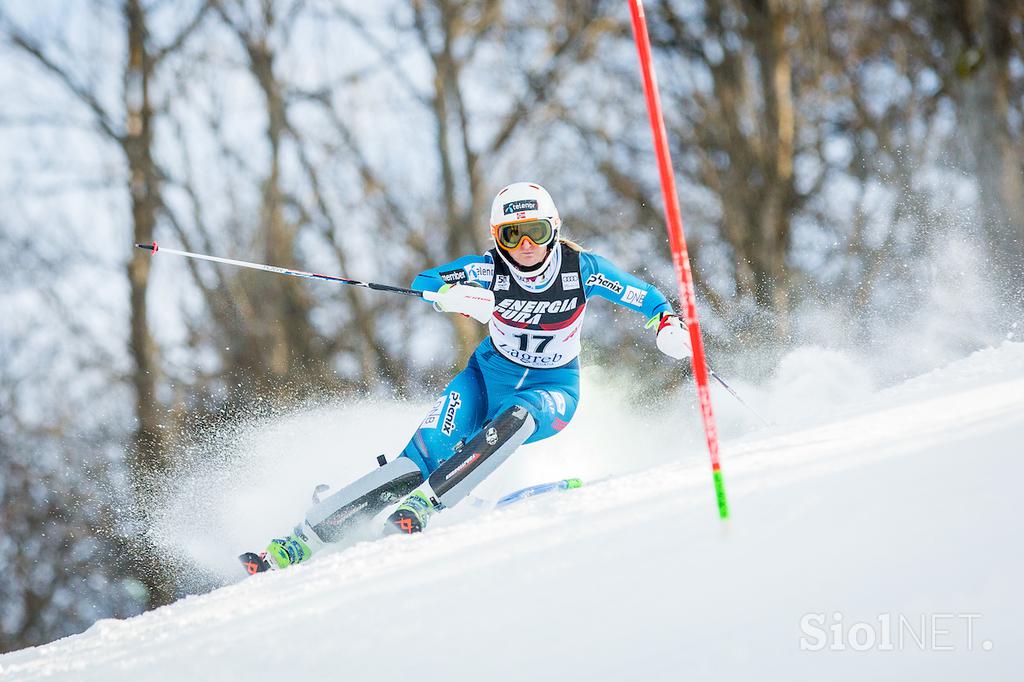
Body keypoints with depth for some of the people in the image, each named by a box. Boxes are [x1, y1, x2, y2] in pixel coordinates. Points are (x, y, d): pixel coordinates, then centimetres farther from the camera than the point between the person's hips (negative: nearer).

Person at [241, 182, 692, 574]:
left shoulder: (581, 269, -17)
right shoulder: (490, 269, -16)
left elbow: (645, 297, -5)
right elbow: (422, 283, -22)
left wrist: (669, 324, -26)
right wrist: (456, 295, -43)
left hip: (552, 392, 0)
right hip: (489, 376, 0)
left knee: (516, 418, -38)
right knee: (423, 460, -21)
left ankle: (420, 507, -36)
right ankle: (301, 540, -23)